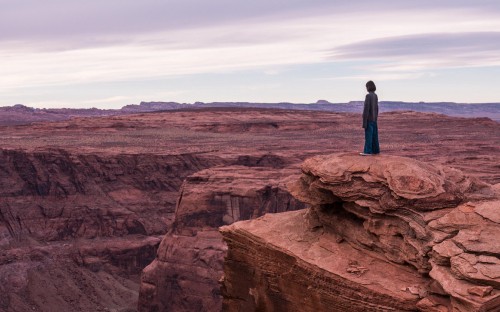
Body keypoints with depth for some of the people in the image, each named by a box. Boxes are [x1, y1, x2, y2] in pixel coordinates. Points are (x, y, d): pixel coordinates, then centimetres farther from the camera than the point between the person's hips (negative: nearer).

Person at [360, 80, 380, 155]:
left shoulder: (368, 96, -16)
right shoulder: (375, 96, 10)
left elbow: (366, 108, -18)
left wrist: (364, 121, -17)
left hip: (369, 118, -8)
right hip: (374, 118, 8)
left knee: (368, 135, -7)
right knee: (374, 135, 10)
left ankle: (367, 151, -7)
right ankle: (375, 150, 13)